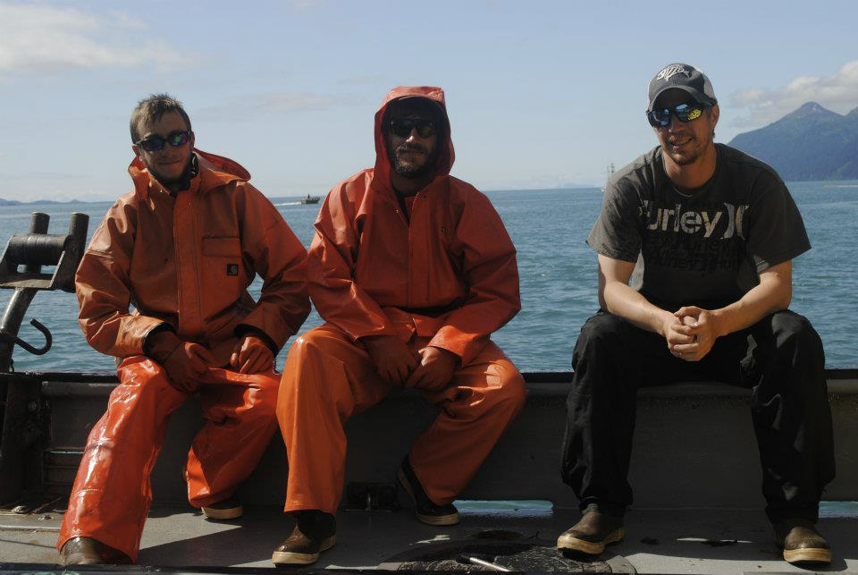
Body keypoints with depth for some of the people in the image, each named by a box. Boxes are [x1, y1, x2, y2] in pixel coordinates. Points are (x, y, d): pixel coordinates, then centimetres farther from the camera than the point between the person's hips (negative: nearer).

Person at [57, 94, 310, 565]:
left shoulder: (237, 198, 3)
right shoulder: (126, 215, 5)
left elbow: (292, 275, 6)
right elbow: (96, 313, 4)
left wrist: (262, 332, -12)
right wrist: (160, 343, -14)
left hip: (230, 347, 0)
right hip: (156, 351, 0)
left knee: (266, 397, -32)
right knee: (135, 401, -33)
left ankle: (209, 487, -3)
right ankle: (87, 545, -45)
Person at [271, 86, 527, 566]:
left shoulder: (466, 204, 3)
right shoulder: (349, 197, 5)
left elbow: (498, 290, 0)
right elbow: (326, 280, -1)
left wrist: (449, 347, -16)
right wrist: (376, 335, -17)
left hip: (447, 340, 0)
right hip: (365, 341, 0)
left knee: (504, 387, -28)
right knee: (308, 356, -31)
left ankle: (425, 482, -3)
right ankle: (314, 519, -29)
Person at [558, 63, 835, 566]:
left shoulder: (756, 182, -8)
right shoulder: (631, 186, -7)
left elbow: (777, 286, -14)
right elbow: (612, 287, -13)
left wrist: (717, 322, -36)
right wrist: (664, 322, -36)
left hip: (737, 326, 0)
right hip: (657, 327, 1)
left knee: (795, 337, -31)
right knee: (599, 336, -30)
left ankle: (795, 515, -26)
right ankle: (603, 508, -26)